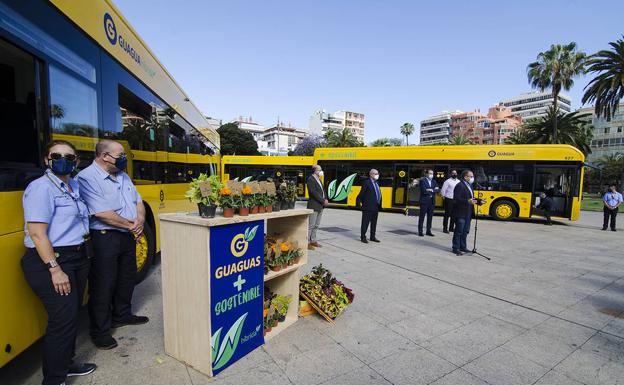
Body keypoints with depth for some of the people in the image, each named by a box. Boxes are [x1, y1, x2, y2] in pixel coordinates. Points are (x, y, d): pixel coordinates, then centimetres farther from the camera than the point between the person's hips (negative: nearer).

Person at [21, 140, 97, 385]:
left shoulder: (74, 185, 11)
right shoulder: (41, 188, -14)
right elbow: (36, 233, -19)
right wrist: (55, 269, -22)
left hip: (76, 258, 8)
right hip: (50, 261, -8)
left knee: (71, 315, 18)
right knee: (63, 319, -3)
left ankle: (66, 364, 36)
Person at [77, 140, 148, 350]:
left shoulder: (123, 176, 10)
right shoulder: (87, 178, -15)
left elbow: (138, 201, 13)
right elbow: (102, 213, -23)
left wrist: (140, 222, -6)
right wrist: (131, 225, -14)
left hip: (128, 236, 8)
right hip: (104, 238, -8)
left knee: (127, 278, 19)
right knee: (103, 284, 4)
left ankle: (122, 315, 38)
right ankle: (99, 330, 21)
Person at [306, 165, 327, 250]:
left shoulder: (319, 179, 18)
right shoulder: (310, 179, -11)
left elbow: (323, 190, 18)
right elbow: (313, 192, -20)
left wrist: (325, 199, 0)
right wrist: (323, 201, -17)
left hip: (320, 206, 9)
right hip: (314, 206, -9)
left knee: (316, 225, 14)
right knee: (311, 225, -6)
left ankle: (313, 240, 24)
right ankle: (307, 242, 1)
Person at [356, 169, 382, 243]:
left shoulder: (377, 183, 16)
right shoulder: (366, 182, -9)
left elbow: (378, 194, 18)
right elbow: (361, 193, -12)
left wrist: (379, 205, 14)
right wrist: (359, 203, -14)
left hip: (376, 207, 8)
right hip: (368, 207, -8)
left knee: (374, 223, 14)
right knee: (365, 222, -1)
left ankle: (372, 237, 24)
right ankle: (363, 237, 8)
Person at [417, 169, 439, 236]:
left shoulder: (434, 181, 15)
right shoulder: (423, 181, -4)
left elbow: (438, 189, 1)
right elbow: (424, 190, -17)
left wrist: (431, 190, -16)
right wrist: (433, 190, -6)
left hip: (432, 201, 6)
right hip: (424, 201, -6)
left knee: (430, 217, 9)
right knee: (422, 216, -1)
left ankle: (428, 231, 18)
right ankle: (420, 231, 4)